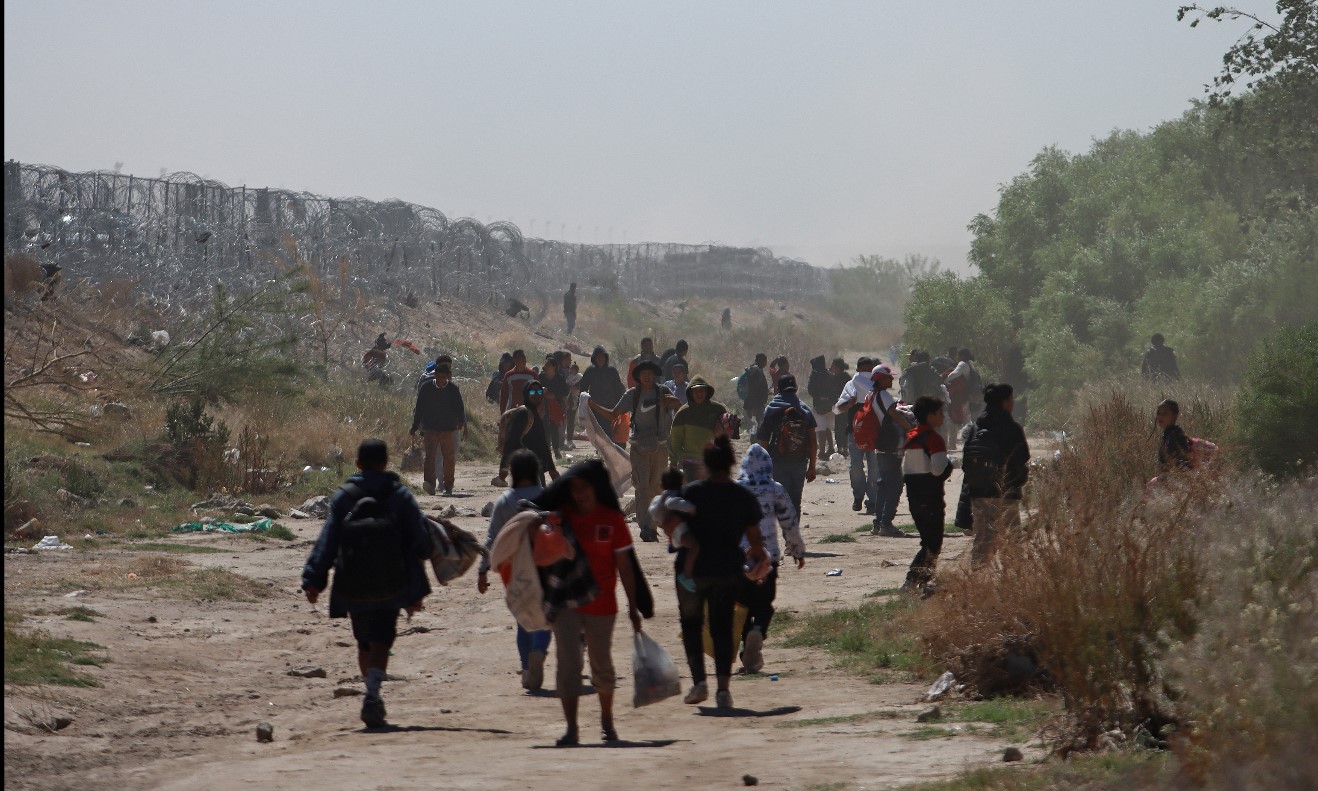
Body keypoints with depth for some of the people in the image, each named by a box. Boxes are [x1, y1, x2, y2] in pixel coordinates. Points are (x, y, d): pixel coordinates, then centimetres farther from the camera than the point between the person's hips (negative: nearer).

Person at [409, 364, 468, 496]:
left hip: (448, 428, 0)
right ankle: (429, 482, -23)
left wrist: (461, 422, -17)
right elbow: (419, 408, 8)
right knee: (430, 455, -14)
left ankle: (448, 486, 11)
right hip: (430, 428, 0)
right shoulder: (426, 387, 2)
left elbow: (460, 408, 2)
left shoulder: (453, 389, 0)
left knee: (449, 458, 2)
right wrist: (415, 427, 8)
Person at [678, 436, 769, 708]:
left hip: (692, 568, -2)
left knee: (691, 624, 14)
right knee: (722, 626, 11)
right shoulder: (745, 497, -2)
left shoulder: (689, 492, -8)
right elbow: (755, 540, 1)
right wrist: (760, 556, 21)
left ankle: (699, 681, 2)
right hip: (728, 570, 2)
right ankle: (723, 687, 0)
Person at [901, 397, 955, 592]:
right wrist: (950, 465, -5)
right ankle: (911, 581, -13)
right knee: (933, 545, -4)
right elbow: (938, 469, -23)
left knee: (928, 540, 18)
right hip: (931, 497, -8)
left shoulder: (911, 437, 11)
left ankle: (923, 581, 17)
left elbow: (905, 468, 16)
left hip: (913, 495, 8)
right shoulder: (934, 439, -14)